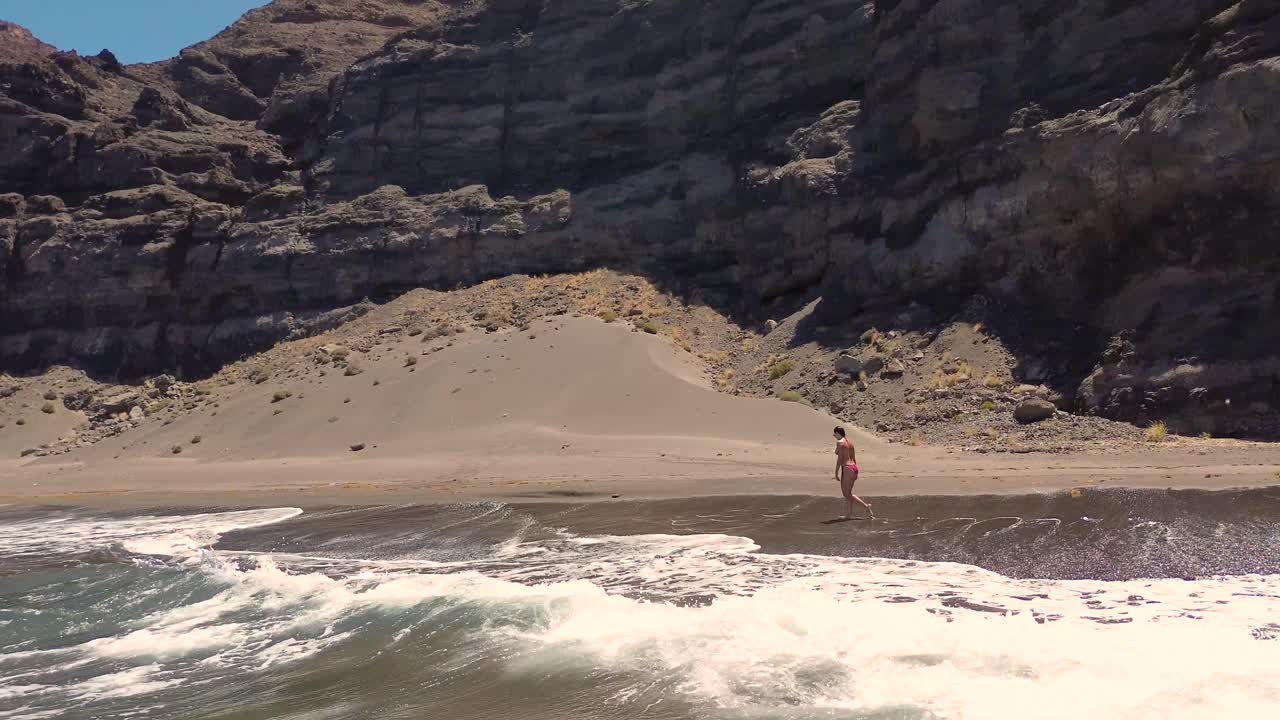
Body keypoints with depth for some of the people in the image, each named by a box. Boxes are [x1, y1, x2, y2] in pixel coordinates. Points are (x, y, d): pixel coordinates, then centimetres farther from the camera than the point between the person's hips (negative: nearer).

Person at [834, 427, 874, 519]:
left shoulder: (839, 442, -9)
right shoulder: (850, 442, 15)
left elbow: (840, 458, -14)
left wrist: (836, 473, -11)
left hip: (847, 468, -9)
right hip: (854, 467, 9)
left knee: (847, 494, -2)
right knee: (847, 493, 11)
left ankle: (866, 505, -7)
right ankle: (848, 515, 10)